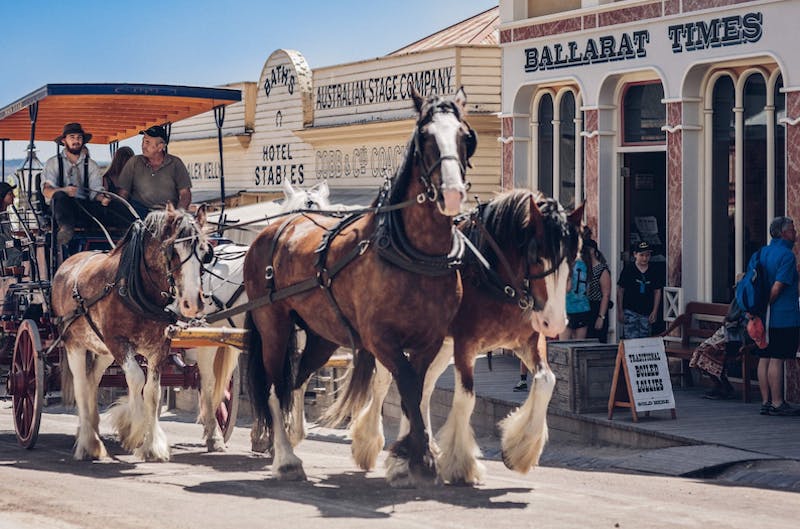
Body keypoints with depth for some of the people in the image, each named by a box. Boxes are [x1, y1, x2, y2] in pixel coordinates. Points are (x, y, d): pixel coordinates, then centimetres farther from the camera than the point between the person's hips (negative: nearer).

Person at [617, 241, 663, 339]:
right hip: (630, 312, -4)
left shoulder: (653, 272, 5)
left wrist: (655, 311, 2)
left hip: (646, 313, 4)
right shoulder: (628, 270, -5)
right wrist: (620, 311, -5)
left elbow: (657, 291, 10)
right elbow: (620, 290, -1)